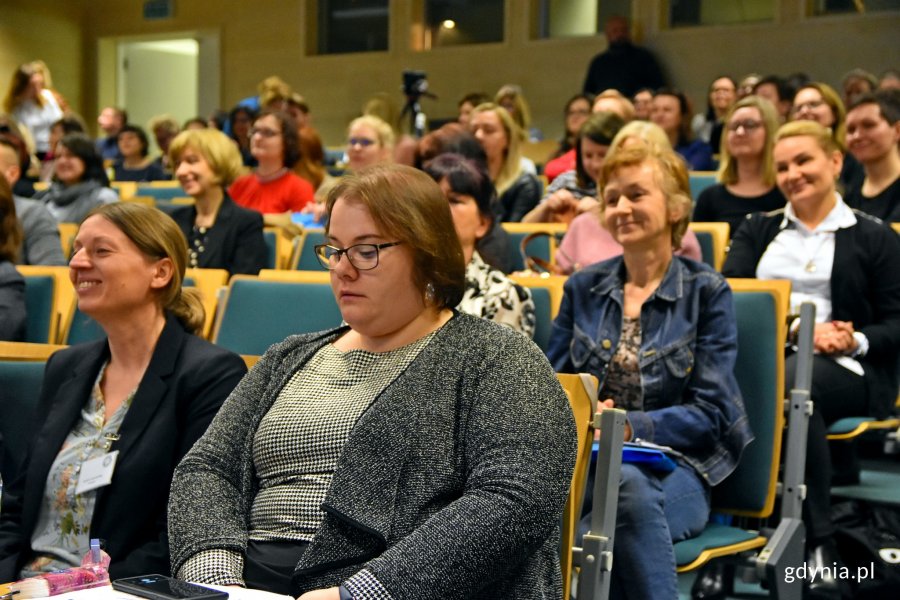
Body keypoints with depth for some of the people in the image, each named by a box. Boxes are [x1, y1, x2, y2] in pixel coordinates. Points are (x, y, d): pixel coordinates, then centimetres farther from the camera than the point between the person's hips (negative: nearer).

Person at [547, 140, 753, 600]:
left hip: (678, 464, -3)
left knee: (628, 484, -39)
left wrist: (628, 425, -19)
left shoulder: (706, 292, 4)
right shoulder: (583, 288, 15)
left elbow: (709, 412, -3)